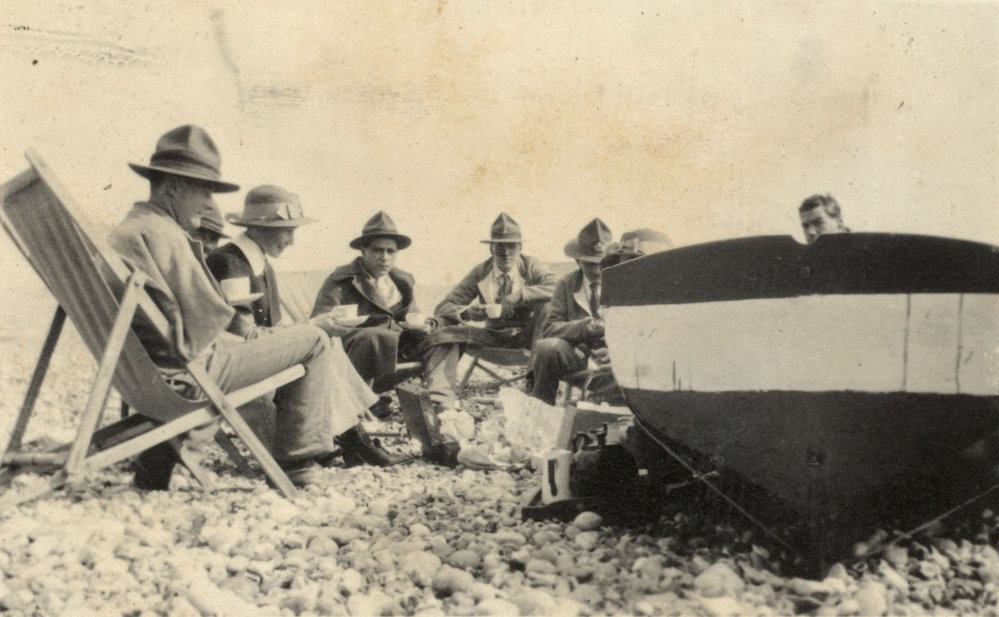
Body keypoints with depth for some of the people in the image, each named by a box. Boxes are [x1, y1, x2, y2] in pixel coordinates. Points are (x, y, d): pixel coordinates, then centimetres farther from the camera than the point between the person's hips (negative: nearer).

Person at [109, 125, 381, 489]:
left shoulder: (123, 231, 14)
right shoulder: (162, 234, -17)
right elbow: (209, 320, -18)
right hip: (189, 373, -10)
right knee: (313, 341, -4)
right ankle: (296, 463, 1)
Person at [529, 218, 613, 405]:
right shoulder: (566, 284, 9)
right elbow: (549, 327, -2)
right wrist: (581, 327, -22)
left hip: (613, 357, -1)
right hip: (577, 353, 1)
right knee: (546, 347, -29)